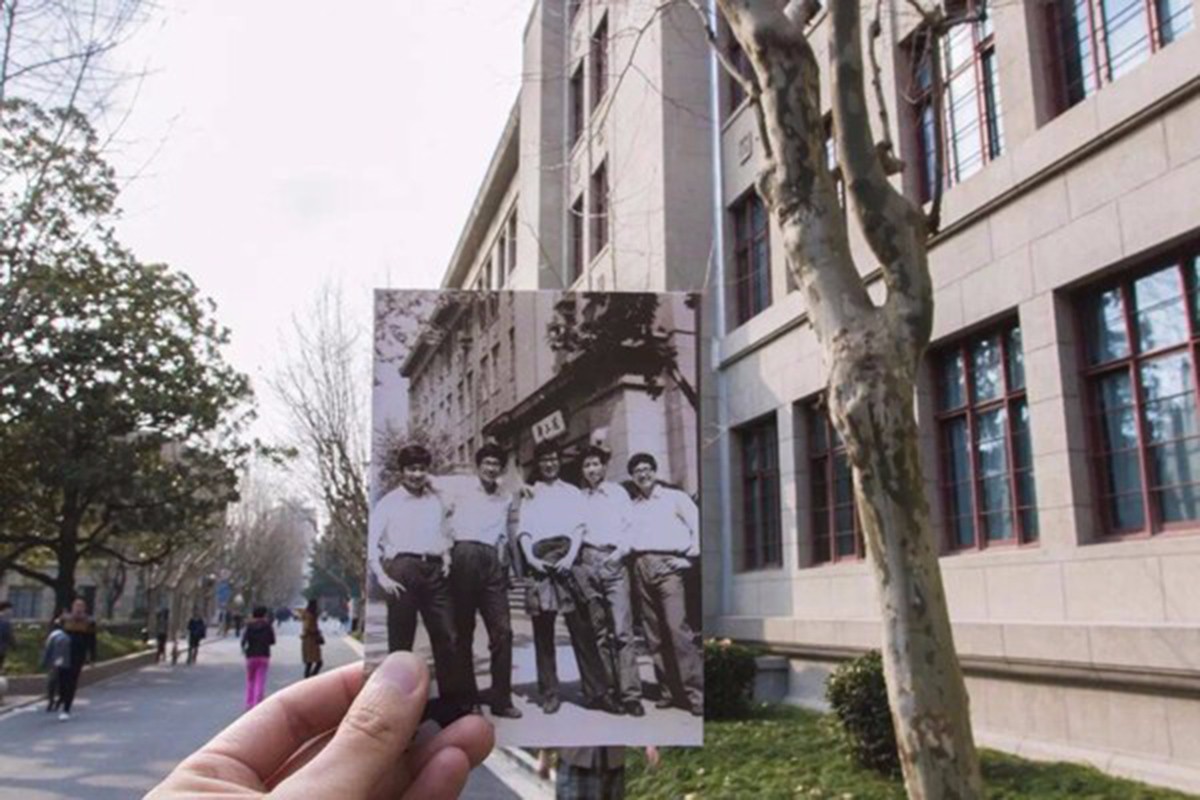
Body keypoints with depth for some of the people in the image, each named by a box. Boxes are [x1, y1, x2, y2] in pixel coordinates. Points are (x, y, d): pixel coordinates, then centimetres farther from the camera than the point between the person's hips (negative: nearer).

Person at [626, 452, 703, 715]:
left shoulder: (675, 497, 9)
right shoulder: (632, 506, 21)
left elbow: (697, 524, 2)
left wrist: (689, 555, -4)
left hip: (667, 565, -5)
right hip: (641, 568, 5)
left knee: (677, 627, -17)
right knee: (654, 634, 2)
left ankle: (696, 691, -13)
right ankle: (671, 690, 9)